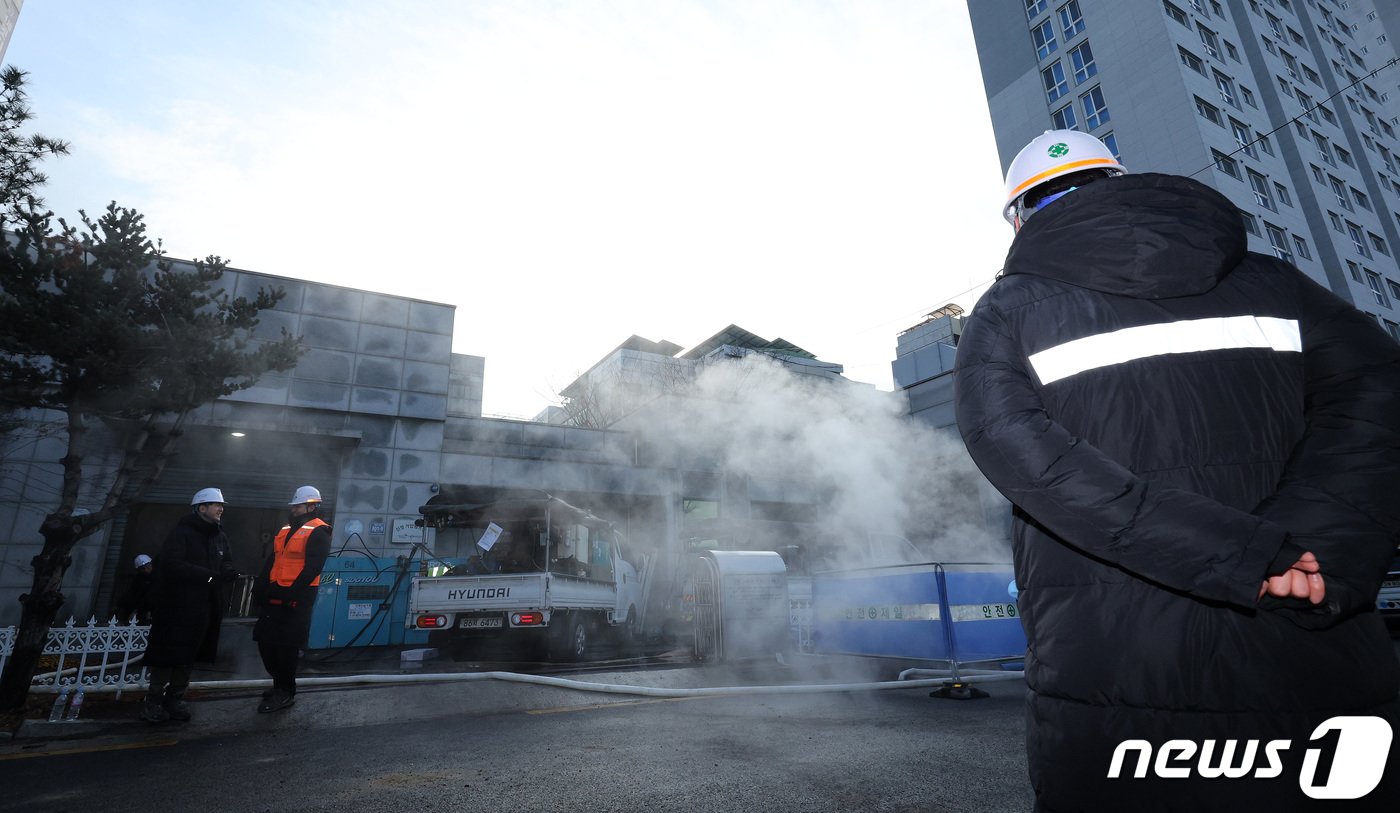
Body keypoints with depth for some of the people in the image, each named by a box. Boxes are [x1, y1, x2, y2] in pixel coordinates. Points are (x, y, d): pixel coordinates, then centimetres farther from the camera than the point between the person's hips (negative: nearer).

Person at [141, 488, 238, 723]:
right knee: (168, 653, -1)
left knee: (190, 654, 12)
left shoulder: (220, 536, 12)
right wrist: (209, 575, -25)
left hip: (205, 607, 6)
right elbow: (172, 564, -22)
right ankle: (153, 701, 14)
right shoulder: (182, 532, -11)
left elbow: (225, 562, 17)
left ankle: (175, 698, 23)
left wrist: (228, 571, -8)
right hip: (177, 606, -6)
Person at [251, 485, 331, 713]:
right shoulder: (287, 528, 15)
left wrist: (292, 594, -22)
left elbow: (312, 569, -18)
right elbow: (272, 561, 17)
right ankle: (280, 683, 28)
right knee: (265, 640, 12)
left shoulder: (318, 532, -10)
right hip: (274, 595, 8)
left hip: (296, 599, -8)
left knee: (286, 646, -1)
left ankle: (285, 692, 12)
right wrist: (259, 587, 7)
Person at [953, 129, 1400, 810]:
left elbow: (1020, 449, -15)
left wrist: (1246, 558, -14)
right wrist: (1310, 553, -12)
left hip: (1110, 685, -2)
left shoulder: (1004, 313, 2)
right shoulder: (1263, 277, 13)